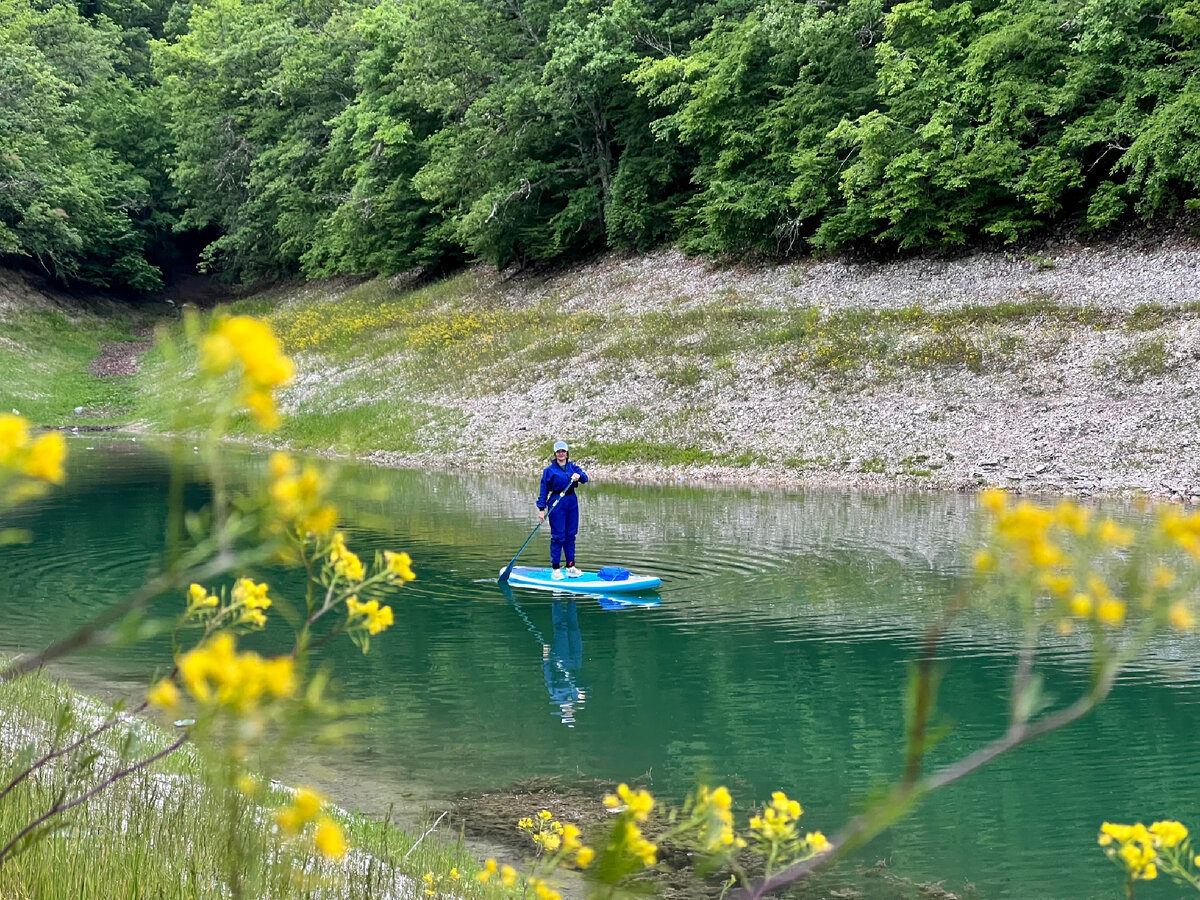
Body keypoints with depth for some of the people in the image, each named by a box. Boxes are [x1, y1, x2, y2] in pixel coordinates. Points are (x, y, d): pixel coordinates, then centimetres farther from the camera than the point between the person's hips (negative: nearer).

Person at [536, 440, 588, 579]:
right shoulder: (549, 470, -1)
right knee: (558, 536, -5)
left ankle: (571, 567, 14)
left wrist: (579, 475, -26)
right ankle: (555, 569, -1)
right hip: (557, 502, -4)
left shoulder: (572, 467, 10)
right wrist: (541, 509, -8)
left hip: (572, 502, 5)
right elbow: (544, 490, -2)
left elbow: (585, 478, -4)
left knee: (571, 535, 8)